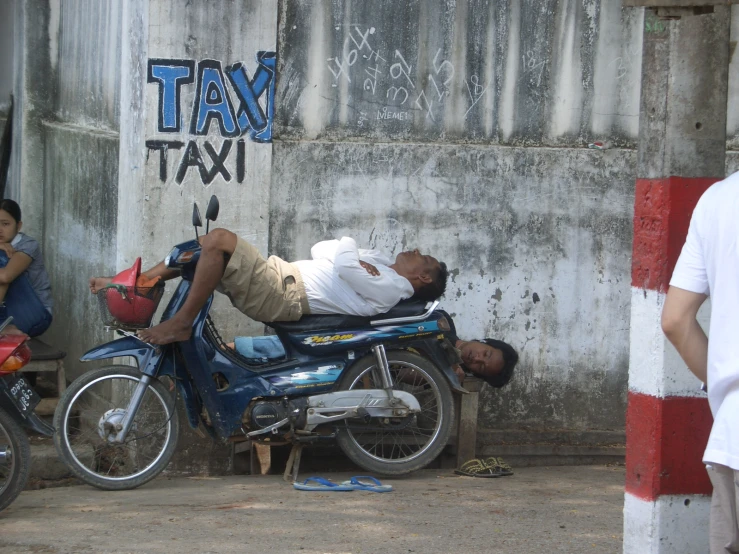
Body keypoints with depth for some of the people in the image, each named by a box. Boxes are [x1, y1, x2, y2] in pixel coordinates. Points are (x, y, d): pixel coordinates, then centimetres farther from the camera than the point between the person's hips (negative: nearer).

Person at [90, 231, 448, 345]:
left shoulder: (391, 287, -8)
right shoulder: (381, 265, 22)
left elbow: (343, 263, -21)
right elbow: (322, 251, 28)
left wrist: (346, 245, 0)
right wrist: (345, 247, 10)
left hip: (284, 296, -10)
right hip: (284, 272, 10)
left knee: (218, 240, -26)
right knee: (201, 248, 8)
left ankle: (181, 323, -20)